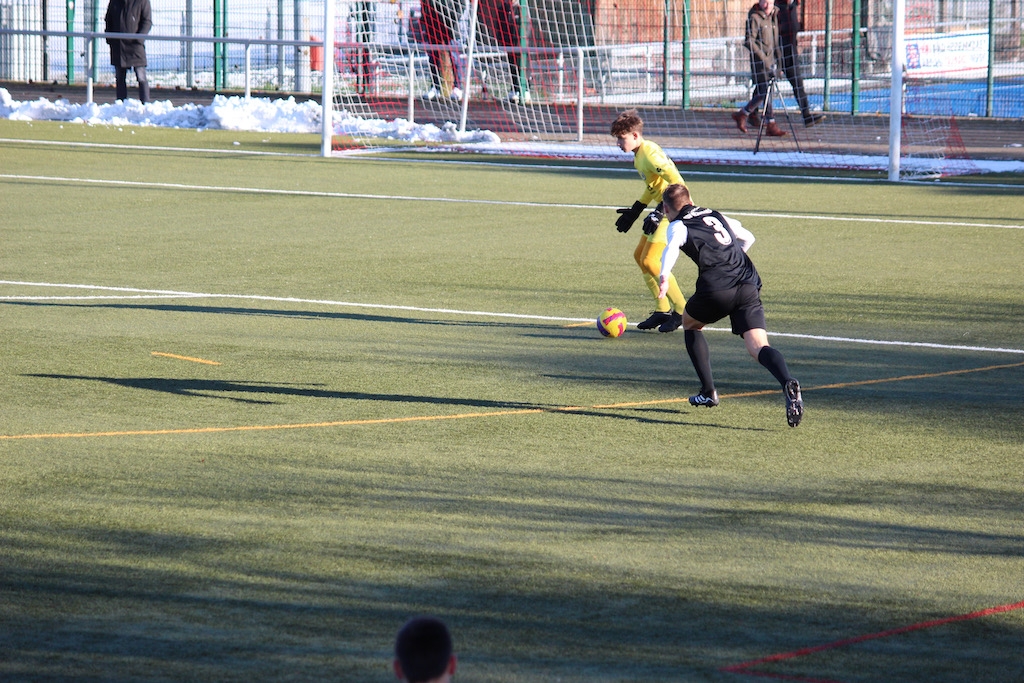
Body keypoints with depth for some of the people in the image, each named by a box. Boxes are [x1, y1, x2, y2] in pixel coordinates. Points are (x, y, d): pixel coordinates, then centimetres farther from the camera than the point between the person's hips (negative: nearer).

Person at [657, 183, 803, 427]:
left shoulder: (678, 226, 12)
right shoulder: (715, 216, 29)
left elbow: (672, 248, -13)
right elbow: (747, 238, 42)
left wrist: (664, 276, -29)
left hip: (717, 289, -4)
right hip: (749, 286, 4)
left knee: (690, 324, 27)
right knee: (757, 346, -8)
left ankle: (708, 391, 22)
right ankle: (788, 383, -40)